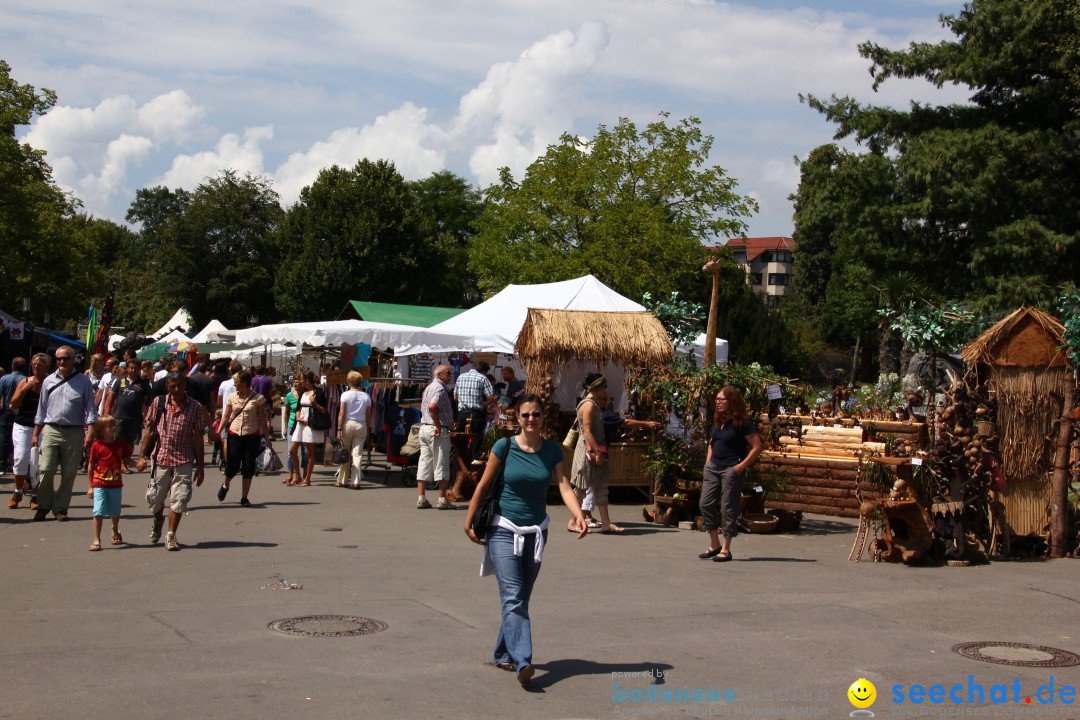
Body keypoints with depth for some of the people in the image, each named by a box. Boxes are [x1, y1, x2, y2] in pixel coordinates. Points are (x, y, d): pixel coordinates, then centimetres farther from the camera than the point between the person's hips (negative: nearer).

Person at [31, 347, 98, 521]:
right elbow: (41, 409, 15)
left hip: (74, 433, -1)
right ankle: (43, 505, 8)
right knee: (46, 469, -8)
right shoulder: (49, 381, 10)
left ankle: (60, 508, 14)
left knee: (69, 473, 3)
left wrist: (90, 431, -9)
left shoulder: (83, 381, 3)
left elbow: (90, 408, 1)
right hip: (51, 430, 1)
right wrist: (35, 434, 13)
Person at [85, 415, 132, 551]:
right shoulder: (96, 446, -7)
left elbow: (126, 459, 17)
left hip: (116, 484, 3)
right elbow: (90, 466, -1)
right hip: (99, 485, -3)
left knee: (115, 512, 16)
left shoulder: (121, 443, 0)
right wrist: (90, 486, -1)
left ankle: (115, 532, 43)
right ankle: (96, 540, -6)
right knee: (99, 512, -12)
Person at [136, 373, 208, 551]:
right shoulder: (158, 403, 3)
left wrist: (200, 466, 1)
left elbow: (198, 438, 1)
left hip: (184, 461, -2)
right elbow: (149, 430, 7)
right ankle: (158, 522, 43)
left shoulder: (195, 408, -2)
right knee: (155, 499, 12)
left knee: (178, 501, -5)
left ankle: (171, 536, 7)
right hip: (161, 457, 2)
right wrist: (142, 456, 2)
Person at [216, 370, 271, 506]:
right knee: (232, 466, -1)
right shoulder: (232, 397, 5)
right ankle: (225, 485, 31)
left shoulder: (258, 398, -2)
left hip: (252, 435, -1)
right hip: (234, 434, 1)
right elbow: (226, 416, 9)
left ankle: (244, 497, 12)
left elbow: (262, 419, 1)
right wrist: (218, 431, -2)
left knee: (248, 468, 0)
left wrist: (267, 436, -3)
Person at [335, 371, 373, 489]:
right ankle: (356, 481, -4)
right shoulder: (366, 396, 3)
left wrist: (339, 429, -5)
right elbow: (368, 416, 3)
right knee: (358, 454, 1)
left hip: (348, 424, -1)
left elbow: (341, 413, -7)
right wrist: (367, 430, 11)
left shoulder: (346, 395, -4)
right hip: (361, 425, 1)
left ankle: (342, 480, 14)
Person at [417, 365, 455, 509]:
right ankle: (442, 500, 0)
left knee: (424, 463, 7)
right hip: (438, 431, -9)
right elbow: (432, 406, -28)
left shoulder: (428, 387, 19)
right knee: (441, 464, -2)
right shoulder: (440, 388, -13)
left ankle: (421, 499, 7)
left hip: (424, 427, 9)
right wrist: (438, 426, -22)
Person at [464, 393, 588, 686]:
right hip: (504, 530, -4)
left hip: (536, 531, 4)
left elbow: (564, 486, -11)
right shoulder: (505, 447, -9)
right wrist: (469, 522, -1)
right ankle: (522, 661, -23)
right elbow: (483, 485, -3)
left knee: (522, 598, 12)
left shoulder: (552, 451, -1)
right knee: (513, 597, -15)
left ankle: (503, 654, 26)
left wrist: (579, 516, -28)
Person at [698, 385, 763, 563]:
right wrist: (708, 462, 11)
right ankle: (714, 545, 14)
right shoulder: (717, 420, 10)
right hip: (713, 467, 7)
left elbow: (757, 447, -12)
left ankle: (725, 549, 6)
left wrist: (742, 466, -16)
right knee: (705, 503, 3)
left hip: (731, 469, -7)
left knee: (728, 508, -2)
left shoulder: (742, 422, -10)